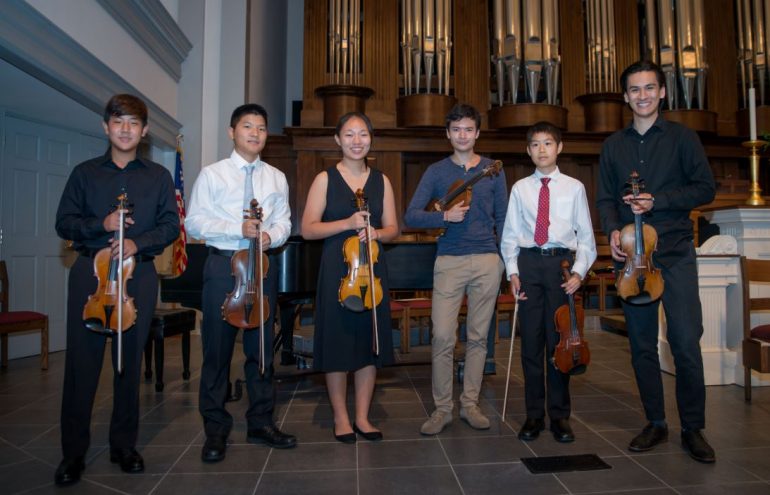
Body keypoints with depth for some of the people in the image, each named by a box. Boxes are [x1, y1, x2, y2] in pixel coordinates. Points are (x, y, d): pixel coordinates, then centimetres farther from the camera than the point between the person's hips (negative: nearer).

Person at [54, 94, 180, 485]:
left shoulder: (158, 176, 10)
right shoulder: (85, 172, 10)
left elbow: (170, 226, 3)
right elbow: (64, 222, 6)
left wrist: (137, 242, -14)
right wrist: (101, 224, -12)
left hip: (138, 274, 0)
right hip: (89, 271, 0)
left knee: (130, 361, 6)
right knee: (81, 361, 0)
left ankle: (124, 445, 20)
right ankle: (74, 452, 13)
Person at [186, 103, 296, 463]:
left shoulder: (276, 178, 12)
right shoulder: (212, 174, 3)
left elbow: (284, 221, 7)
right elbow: (195, 221, -5)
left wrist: (270, 236, -16)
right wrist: (238, 229, -17)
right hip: (223, 262, -2)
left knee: (262, 346, 9)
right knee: (217, 347, 2)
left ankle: (261, 423, 23)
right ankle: (215, 429, 17)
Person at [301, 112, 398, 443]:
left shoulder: (381, 181, 9)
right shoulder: (325, 179, 0)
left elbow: (392, 228, 8)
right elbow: (308, 229, -6)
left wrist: (376, 233, -14)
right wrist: (347, 223, -17)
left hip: (372, 268, 3)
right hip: (337, 269, -3)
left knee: (370, 342, 7)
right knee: (338, 343, 2)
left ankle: (362, 417, 22)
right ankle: (341, 418, 20)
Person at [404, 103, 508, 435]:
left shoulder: (493, 170, 10)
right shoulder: (436, 172, 6)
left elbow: (502, 218, 12)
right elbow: (411, 215, -2)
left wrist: (506, 258, 4)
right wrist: (444, 216, -17)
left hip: (487, 261, 2)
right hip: (449, 261, -1)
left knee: (478, 336, 8)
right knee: (442, 336, -5)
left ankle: (470, 404, 22)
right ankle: (442, 408, 10)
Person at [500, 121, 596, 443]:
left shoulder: (574, 187, 6)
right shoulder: (520, 188, 8)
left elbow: (585, 235, 6)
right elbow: (510, 234, 8)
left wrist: (579, 271, -5)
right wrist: (513, 271, -1)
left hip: (562, 263, -1)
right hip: (528, 262, 1)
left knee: (559, 340, 4)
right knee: (531, 339, 5)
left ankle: (560, 415, 19)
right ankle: (534, 414, 18)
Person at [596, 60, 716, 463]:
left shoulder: (682, 137, 5)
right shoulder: (613, 145, 13)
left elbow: (706, 188, 1)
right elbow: (605, 198, 11)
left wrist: (657, 200, -13)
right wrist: (613, 229, -8)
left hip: (675, 252, -2)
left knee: (686, 342, -5)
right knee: (641, 344, 7)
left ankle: (693, 429, 11)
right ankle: (655, 423, 20)